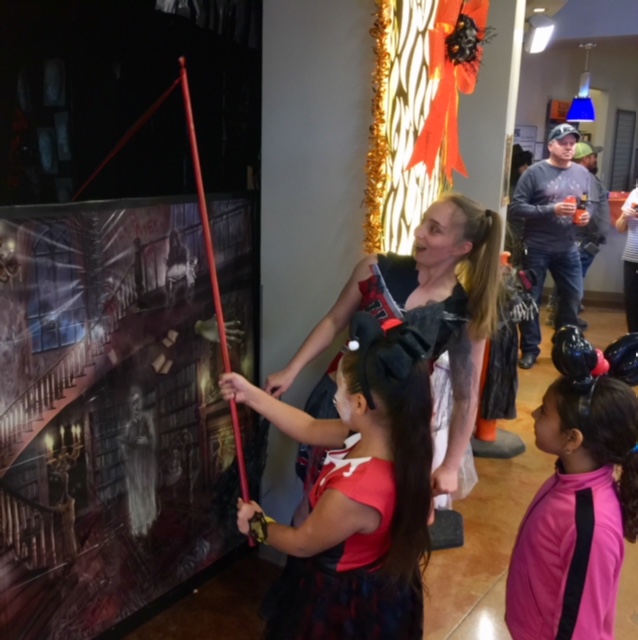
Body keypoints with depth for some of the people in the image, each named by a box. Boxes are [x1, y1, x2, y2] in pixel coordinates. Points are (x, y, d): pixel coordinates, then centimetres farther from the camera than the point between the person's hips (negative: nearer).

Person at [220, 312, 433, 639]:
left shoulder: (351, 494, -41)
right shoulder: (394, 439, -17)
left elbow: (302, 544, -20)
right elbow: (310, 429, -5)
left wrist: (256, 524, -1)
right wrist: (249, 394, -2)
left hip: (344, 604, -7)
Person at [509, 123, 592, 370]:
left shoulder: (582, 173, 7)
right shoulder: (535, 172, -8)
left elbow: (587, 204, 19)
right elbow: (516, 207, -13)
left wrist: (586, 215, -5)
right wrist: (551, 210, -21)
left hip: (568, 248, 4)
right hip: (537, 248, -4)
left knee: (574, 296, 10)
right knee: (530, 299, 5)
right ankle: (530, 349, 20)